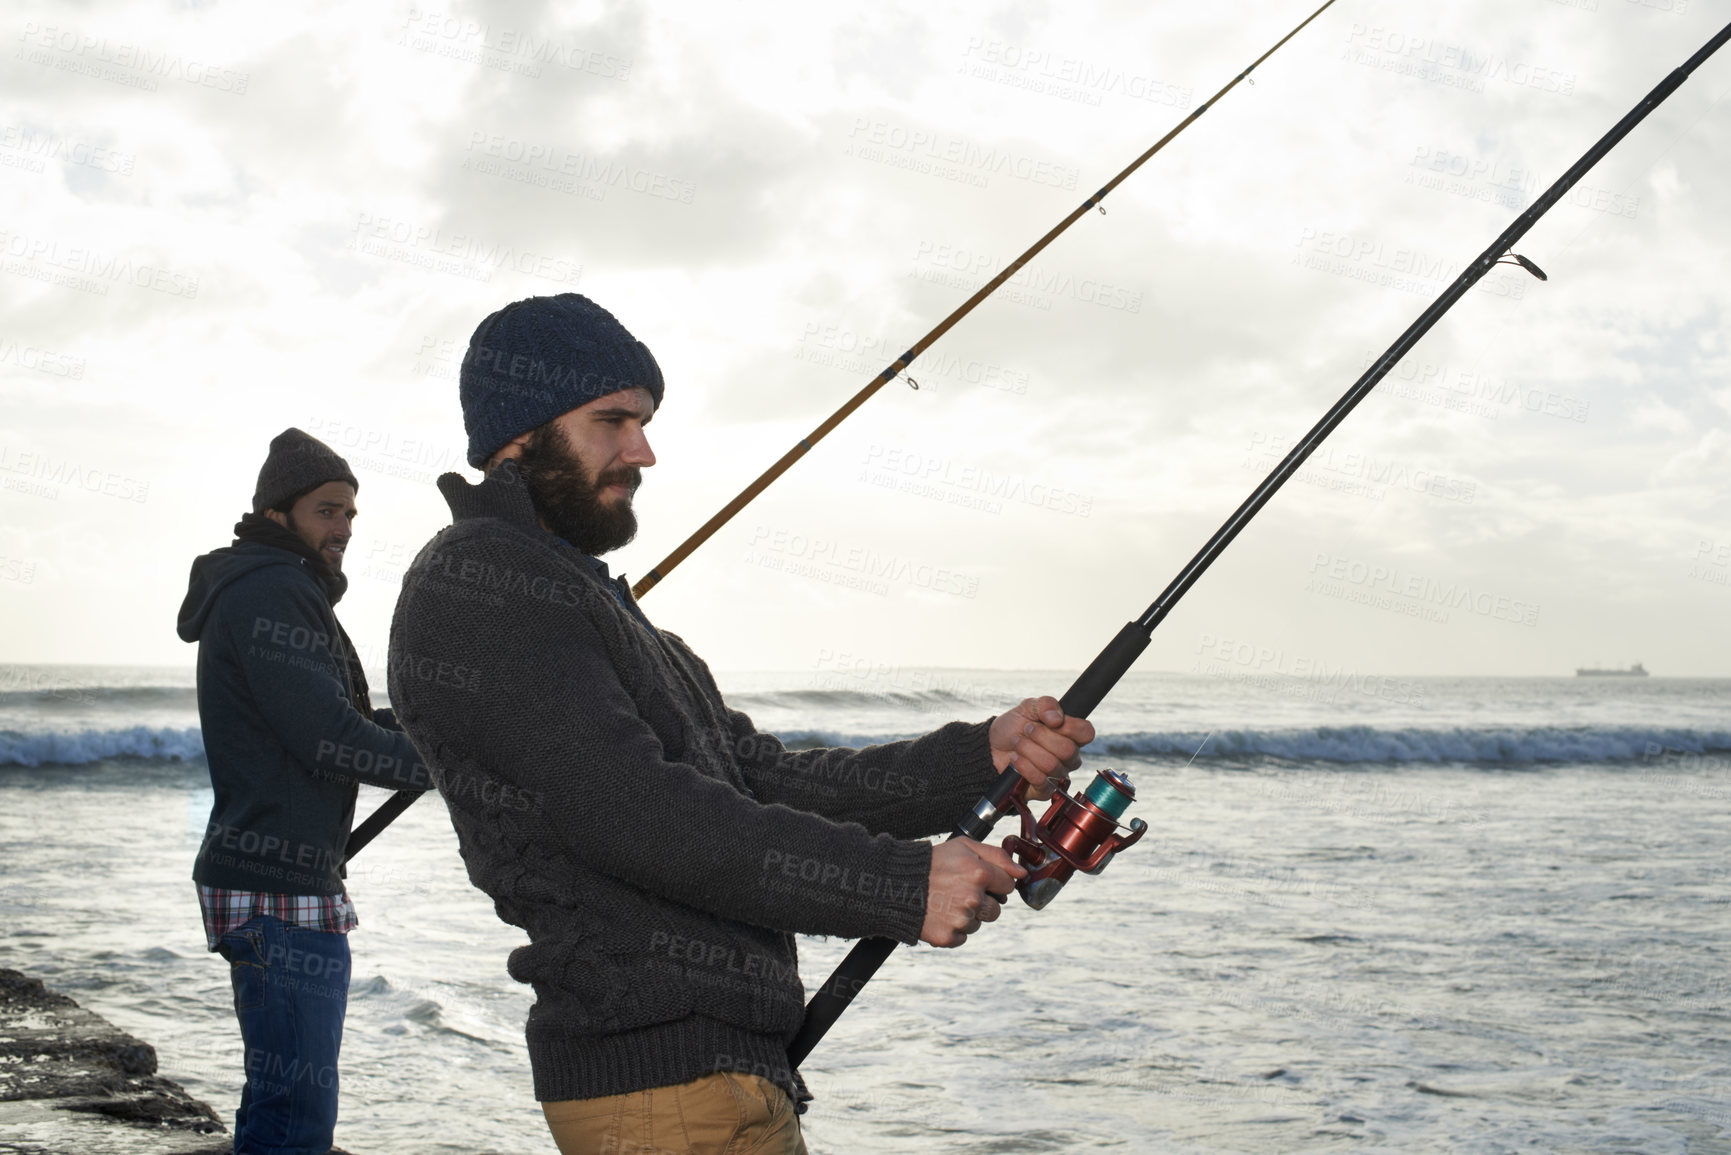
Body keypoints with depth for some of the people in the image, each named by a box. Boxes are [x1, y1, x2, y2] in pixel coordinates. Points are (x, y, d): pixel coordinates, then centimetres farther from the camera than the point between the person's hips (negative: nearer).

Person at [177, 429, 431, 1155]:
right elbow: (328, 740, -19)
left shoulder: (274, 591, 20)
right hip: (279, 889, -11)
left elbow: (323, 720, 23)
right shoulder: (270, 592, -13)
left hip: (281, 881, 11)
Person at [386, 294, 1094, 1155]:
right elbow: (633, 813, -20)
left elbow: (763, 779, 16)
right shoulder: (477, 581, -9)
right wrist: (900, 885, -19)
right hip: (665, 1080, -10)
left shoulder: (587, 599, 22)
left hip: (716, 1061, 10)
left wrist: (980, 757, 4)